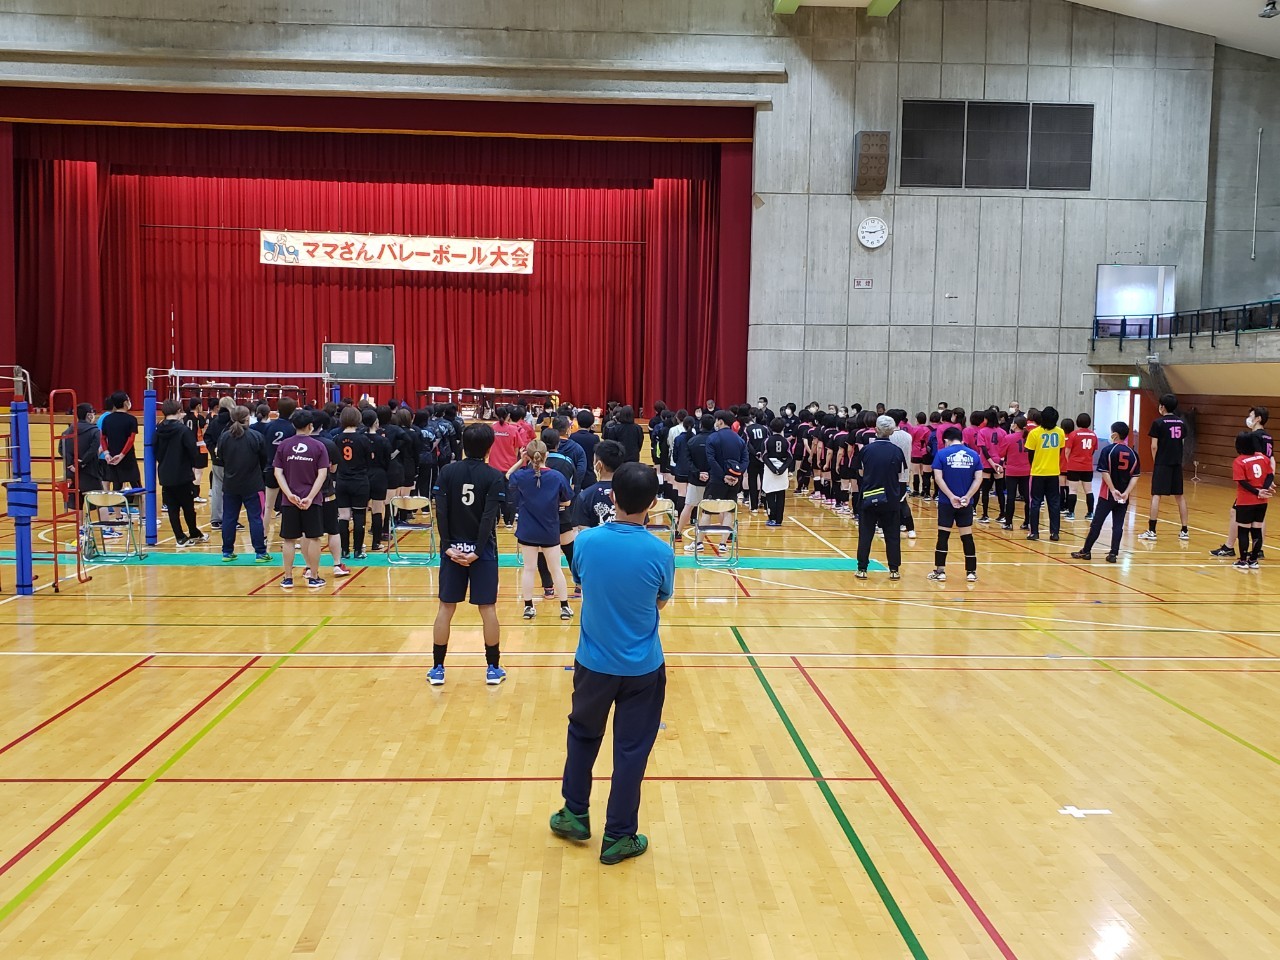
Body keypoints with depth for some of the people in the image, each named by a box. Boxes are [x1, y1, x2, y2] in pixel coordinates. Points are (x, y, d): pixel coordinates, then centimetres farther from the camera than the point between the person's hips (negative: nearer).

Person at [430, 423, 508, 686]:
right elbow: (490, 517, -14)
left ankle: (437, 669, 13)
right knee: (488, 608, 6)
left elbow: (440, 512, -7)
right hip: (483, 550, -2)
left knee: (446, 607, 8)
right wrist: (478, 550, -14)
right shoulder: (495, 477, -6)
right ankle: (493, 668, 13)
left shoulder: (447, 472, 0)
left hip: (452, 548, 2)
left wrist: (448, 546, -8)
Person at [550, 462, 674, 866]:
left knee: (583, 735, 24)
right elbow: (661, 603, 1)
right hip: (642, 668, -2)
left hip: (594, 662, 2)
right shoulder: (659, 552, -17)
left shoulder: (587, 541, -13)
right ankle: (618, 837, 21)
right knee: (631, 750, 10)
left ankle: (575, 815, 36)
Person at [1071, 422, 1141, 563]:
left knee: (1097, 523, 3)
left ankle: (1086, 551, 10)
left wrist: (1113, 490, -14)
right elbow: (1135, 476, -2)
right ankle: (1113, 554, 3)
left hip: (1107, 494, -3)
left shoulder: (1108, 450, -8)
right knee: (1118, 525, 6)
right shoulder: (1133, 453, 4)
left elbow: (1105, 472, -15)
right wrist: (1126, 493, -8)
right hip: (1124, 496, 3)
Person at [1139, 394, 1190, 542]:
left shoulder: (1158, 422, -8)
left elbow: (1154, 446, -9)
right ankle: (1184, 531, 15)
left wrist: (1155, 460, 5)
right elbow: (1182, 443, 10)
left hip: (1162, 463, -5)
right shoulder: (1182, 422, 7)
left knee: (1156, 495, -4)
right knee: (1179, 496, 11)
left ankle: (1151, 531, -7)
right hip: (1177, 464, 5)